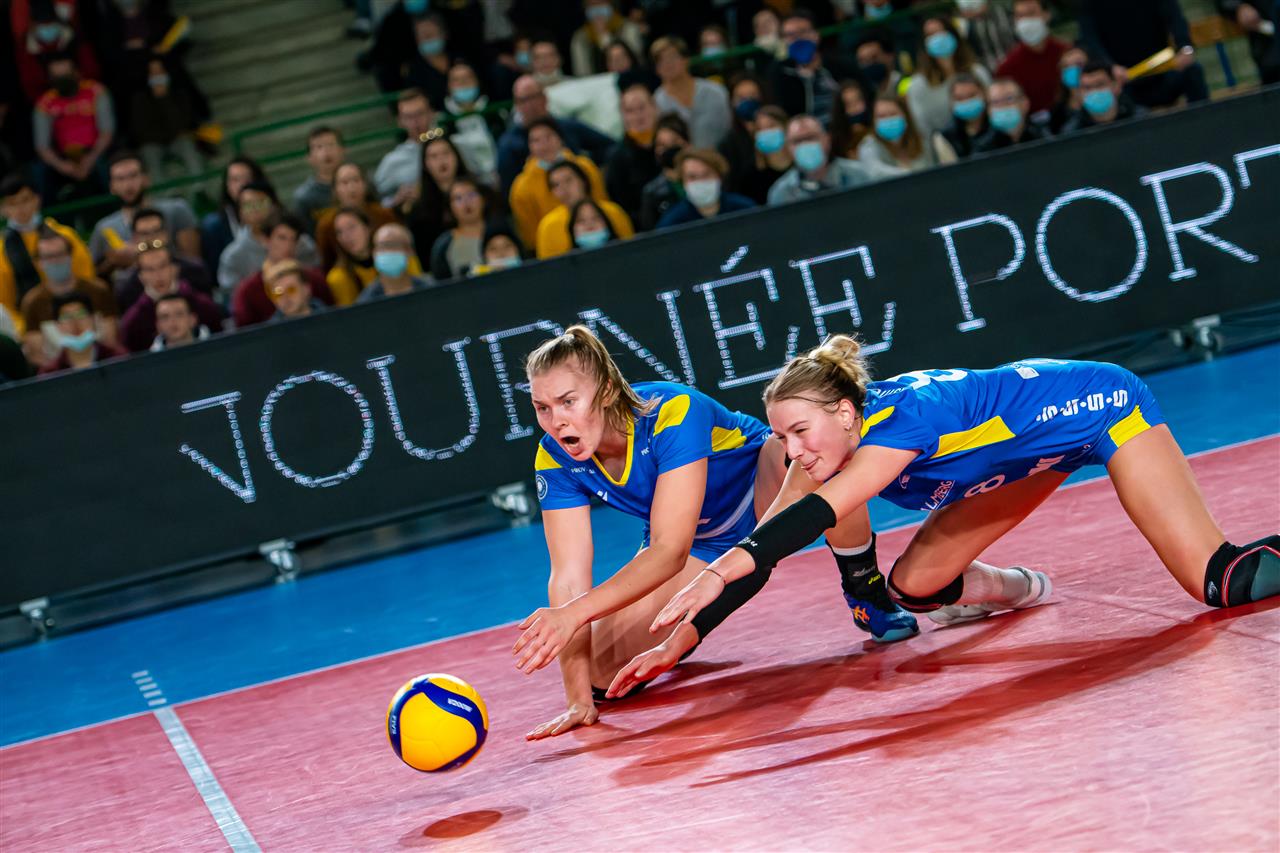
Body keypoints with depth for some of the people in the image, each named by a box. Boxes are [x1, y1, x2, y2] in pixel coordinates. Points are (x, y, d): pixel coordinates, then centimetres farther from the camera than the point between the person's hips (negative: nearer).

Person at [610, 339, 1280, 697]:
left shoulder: (903, 414, -38)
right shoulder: (823, 451, -16)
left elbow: (820, 512, -52)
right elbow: (761, 550, -14)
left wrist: (720, 572, -63)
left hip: (1100, 407, -8)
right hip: (1036, 447, 8)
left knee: (1216, 581, -16)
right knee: (912, 586, 1)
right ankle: (1019, 590, 29)